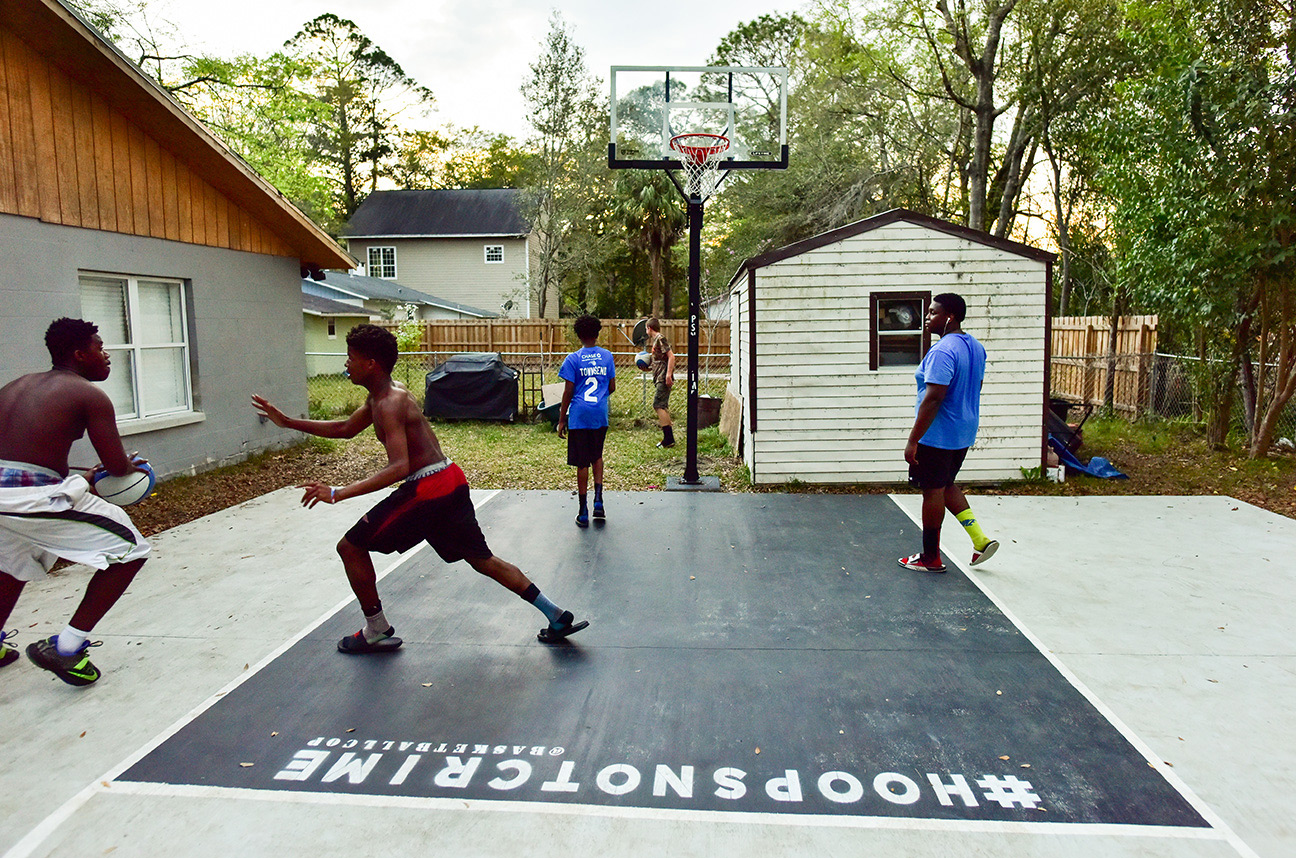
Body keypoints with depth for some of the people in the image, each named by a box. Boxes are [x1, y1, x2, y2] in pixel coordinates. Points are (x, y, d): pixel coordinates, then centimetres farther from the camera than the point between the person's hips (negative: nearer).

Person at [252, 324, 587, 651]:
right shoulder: (385, 393, 15)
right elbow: (345, 429, 26)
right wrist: (287, 421, 24)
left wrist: (338, 493, -29)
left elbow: (399, 467, -27)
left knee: (351, 548, 4)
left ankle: (377, 632, 16)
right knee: (481, 559, 16)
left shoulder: (389, 403, -15)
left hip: (427, 487, -10)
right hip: (450, 481, 10)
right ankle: (556, 616, 16)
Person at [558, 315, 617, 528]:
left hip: (579, 416, -3)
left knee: (582, 463, 3)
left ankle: (583, 512, 8)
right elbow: (612, 388, 6)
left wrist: (561, 419, 1)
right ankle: (598, 500, 6)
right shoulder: (607, 356, 4)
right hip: (600, 415, 3)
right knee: (597, 456, 21)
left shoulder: (573, 359, -5)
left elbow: (568, 392, -6)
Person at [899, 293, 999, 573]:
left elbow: (933, 398, -26)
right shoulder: (976, 347, 9)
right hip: (964, 434, 9)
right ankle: (980, 540, 17)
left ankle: (930, 558, 15)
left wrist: (913, 440, -23)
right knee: (946, 485, 23)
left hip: (938, 435, -9)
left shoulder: (942, 351, -22)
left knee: (933, 492, 3)